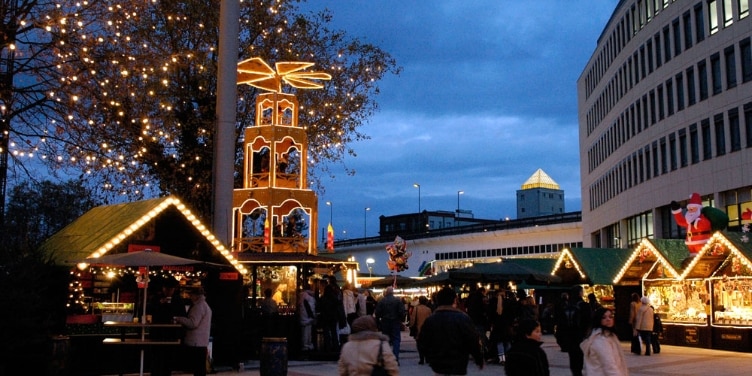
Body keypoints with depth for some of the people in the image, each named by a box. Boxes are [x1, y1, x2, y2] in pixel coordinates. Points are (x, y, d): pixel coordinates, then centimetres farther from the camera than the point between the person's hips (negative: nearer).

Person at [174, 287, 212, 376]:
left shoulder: (198, 306, -12)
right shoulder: (205, 306, 21)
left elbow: (193, 323, -20)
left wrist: (178, 319, -12)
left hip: (195, 342, -10)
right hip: (202, 342, 10)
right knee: (200, 368, 11)